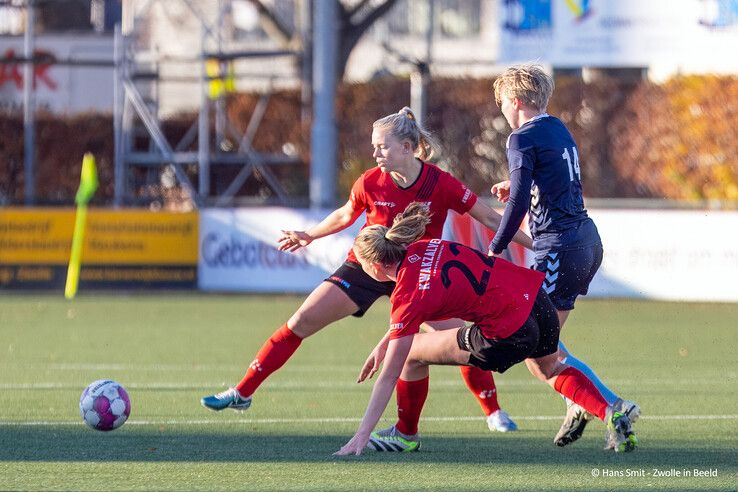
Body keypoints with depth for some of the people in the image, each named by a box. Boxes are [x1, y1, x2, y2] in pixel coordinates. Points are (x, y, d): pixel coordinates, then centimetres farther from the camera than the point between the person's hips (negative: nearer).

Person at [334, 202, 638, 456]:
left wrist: (361, 436, -10)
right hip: (537, 299, 8)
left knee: (413, 354, 8)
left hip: (509, 336, -8)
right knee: (549, 370, 38)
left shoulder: (408, 296, -13)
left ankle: (405, 435, 27)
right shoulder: (419, 249, 5)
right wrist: (384, 344, 26)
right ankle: (612, 416, 21)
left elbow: (389, 377, -12)